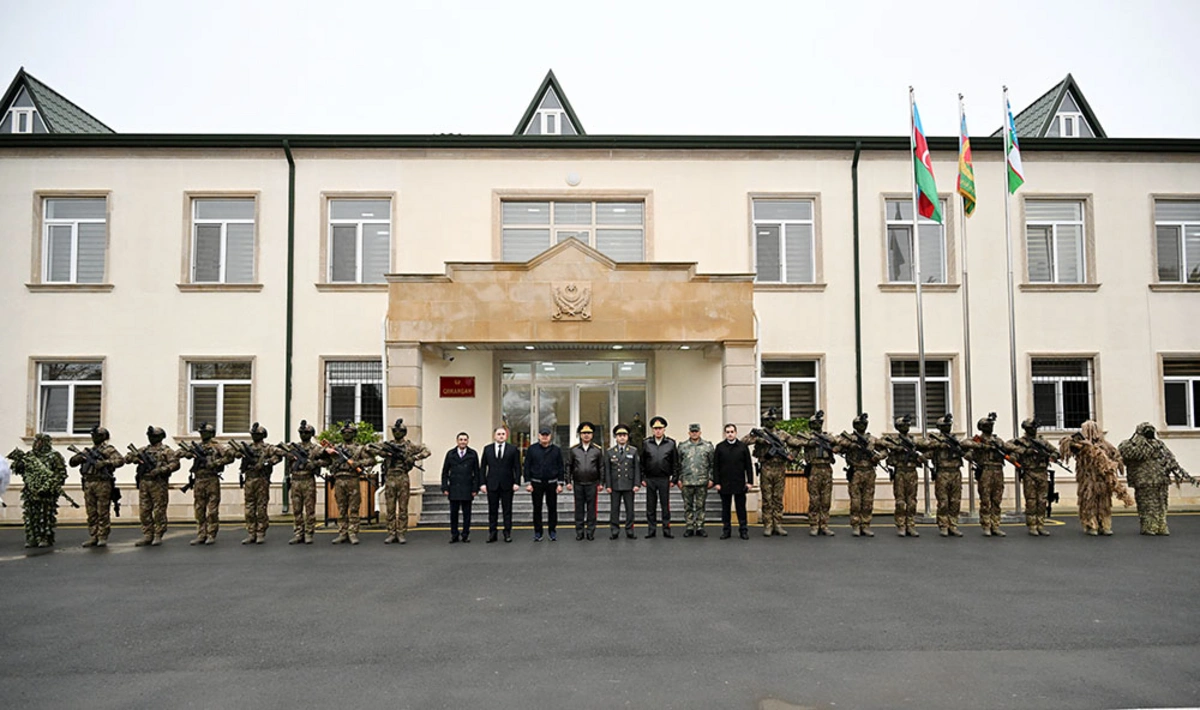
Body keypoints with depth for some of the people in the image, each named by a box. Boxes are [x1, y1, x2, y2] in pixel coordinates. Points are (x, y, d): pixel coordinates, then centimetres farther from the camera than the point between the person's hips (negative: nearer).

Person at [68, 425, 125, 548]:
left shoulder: (108, 449, 2)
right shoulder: (88, 451, 20)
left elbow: (121, 460, -12)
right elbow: (72, 463, 20)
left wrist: (105, 462, -22)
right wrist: (79, 457, -2)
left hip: (102, 484, -6)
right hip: (88, 484, 6)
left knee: (103, 512, -4)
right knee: (91, 513, 7)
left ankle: (103, 537, 1)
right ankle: (93, 537, 12)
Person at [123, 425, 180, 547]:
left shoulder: (166, 450, 1)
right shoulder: (144, 450, 17)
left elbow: (175, 464, -10)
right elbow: (127, 458, 16)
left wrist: (160, 470, -20)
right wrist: (134, 456, -6)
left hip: (158, 484, -6)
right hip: (143, 483, 6)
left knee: (159, 511, -3)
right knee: (144, 511, 6)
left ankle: (158, 536, 4)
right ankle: (147, 536, 13)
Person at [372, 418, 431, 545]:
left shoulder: (410, 445, 5)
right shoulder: (387, 445, 11)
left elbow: (426, 450, 0)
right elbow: (371, 448, 7)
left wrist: (414, 458, -13)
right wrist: (384, 452, -8)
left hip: (403, 479, -2)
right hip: (389, 479, 2)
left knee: (403, 508, 0)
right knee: (390, 509, 4)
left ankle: (401, 534, 5)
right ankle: (391, 534, 10)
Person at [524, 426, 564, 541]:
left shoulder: (556, 450, 4)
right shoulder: (532, 449, 1)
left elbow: (560, 467, 4)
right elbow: (527, 467, 1)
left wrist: (560, 484, -2)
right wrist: (528, 483, -6)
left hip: (552, 483, 1)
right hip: (536, 483, 0)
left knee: (553, 508, 5)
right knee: (537, 508, 4)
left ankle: (553, 532, 15)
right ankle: (537, 533, 12)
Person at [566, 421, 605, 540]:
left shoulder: (597, 450, 2)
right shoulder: (573, 449, 2)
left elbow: (601, 467, 4)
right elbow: (569, 466, 5)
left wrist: (601, 483, 0)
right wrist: (568, 482, 0)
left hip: (592, 484, 0)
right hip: (578, 484, 0)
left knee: (591, 508, 4)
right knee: (579, 508, 6)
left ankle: (591, 532, 12)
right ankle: (579, 532, 13)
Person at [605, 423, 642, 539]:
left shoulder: (633, 451, 5)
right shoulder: (610, 452, 4)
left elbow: (637, 469, 3)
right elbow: (607, 470, 4)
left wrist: (637, 484, -4)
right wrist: (608, 485, -2)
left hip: (629, 485, 0)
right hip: (615, 485, 0)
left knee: (630, 509, 4)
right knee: (615, 509, 3)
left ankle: (629, 531, 11)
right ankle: (614, 531, 10)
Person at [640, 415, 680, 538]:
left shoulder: (671, 443, 2)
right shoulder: (646, 443, 4)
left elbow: (675, 463, 2)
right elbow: (641, 462, 6)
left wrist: (674, 479, -3)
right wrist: (642, 478, 1)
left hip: (664, 479, -1)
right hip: (650, 479, 1)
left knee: (665, 506, 3)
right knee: (650, 506, 7)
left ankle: (666, 530, 9)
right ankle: (651, 530, 14)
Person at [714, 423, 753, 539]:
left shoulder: (743, 446, 3)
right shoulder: (719, 447, 3)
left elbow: (749, 465, 4)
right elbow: (715, 466, 2)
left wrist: (750, 481, -2)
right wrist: (716, 482, -4)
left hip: (740, 483, 0)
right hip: (724, 484, 1)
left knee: (741, 508, 5)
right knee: (725, 508, 8)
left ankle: (743, 530, 12)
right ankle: (726, 530, 15)